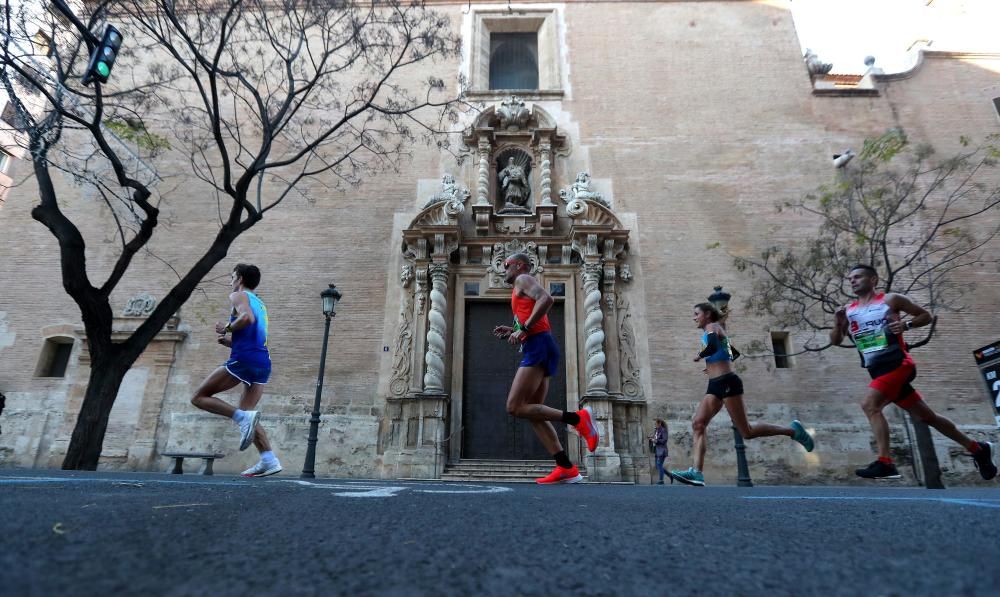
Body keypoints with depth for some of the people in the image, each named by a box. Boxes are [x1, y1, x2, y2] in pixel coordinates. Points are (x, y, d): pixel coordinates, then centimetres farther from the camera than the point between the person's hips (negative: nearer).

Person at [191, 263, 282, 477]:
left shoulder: (238, 296, 4)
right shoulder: (259, 304, 29)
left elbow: (247, 317, -18)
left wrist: (226, 328, -3)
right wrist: (229, 341, 22)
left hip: (243, 359, -8)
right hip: (263, 363, 8)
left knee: (199, 397, 5)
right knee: (246, 416, 12)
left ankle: (243, 417, -16)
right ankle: (269, 460, -1)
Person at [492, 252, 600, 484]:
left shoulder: (523, 279, 3)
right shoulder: (523, 292, 31)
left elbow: (547, 299, -18)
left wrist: (523, 329, -18)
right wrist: (512, 331, 22)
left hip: (538, 347, -10)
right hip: (538, 350, 10)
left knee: (514, 407, -13)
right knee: (532, 412, 6)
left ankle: (577, 418, -15)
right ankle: (566, 468, 1)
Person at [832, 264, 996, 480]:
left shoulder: (890, 299, -1)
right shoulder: (848, 310, 10)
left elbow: (926, 316, 7)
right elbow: (835, 341, 8)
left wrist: (907, 324, -12)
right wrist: (838, 324, -11)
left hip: (898, 364, -6)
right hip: (878, 372, 6)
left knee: (869, 404, -25)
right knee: (927, 416, 16)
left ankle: (885, 463, -23)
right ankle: (977, 449, 34)